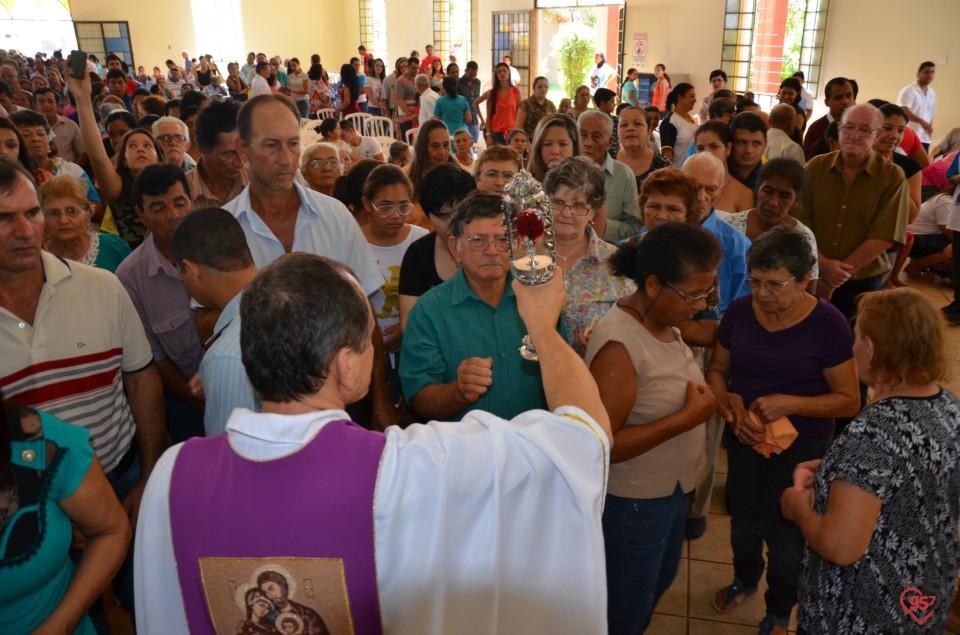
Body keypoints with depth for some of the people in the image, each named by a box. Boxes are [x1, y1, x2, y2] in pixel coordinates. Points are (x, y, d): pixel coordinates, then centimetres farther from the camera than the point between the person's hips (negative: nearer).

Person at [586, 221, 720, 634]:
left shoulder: (663, 322, -2)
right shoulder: (619, 344, -29)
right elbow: (600, 445, -31)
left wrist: (702, 404, -3)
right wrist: (688, 418, -30)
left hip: (671, 490, 9)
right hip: (633, 503, -8)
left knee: (660, 582, 30)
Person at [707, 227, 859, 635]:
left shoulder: (828, 323, -20)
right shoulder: (739, 312, -11)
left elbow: (848, 400, -15)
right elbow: (717, 369, 1)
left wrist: (789, 404, -29)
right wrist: (730, 402, -19)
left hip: (802, 449, -3)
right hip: (743, 439, 3)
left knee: (786, 537, 13)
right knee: (743, 521, 24)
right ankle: (745, 580, 56)